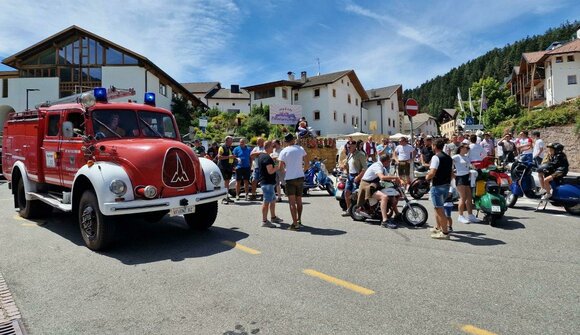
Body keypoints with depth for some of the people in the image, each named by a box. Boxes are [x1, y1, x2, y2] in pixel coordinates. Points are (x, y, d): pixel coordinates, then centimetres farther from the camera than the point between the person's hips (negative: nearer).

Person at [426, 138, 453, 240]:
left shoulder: (436, 157, -15)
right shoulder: (449, 158, 12)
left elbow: (432, 173, -24)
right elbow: (452, 173, 14)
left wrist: (427, 177, -5)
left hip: (437, 186, -9)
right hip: (446, 185, 9)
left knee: (440, 209, -3)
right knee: (438, 208, 22)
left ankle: (445, 232, 1)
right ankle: (439, 227, 32)